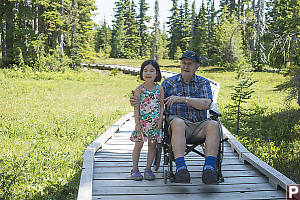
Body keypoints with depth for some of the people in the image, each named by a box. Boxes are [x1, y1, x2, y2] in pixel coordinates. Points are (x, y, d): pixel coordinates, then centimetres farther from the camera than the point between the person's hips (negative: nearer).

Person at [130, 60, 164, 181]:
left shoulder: (159, 88, 3)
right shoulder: (139, 89, -3)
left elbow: (161, 105, 6)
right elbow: (136, 107, -4)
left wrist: (160, 119, -4)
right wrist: (137, 122, -10)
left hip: (155, 122, 2)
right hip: (142, 121, -2)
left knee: (152, 145, 7)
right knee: (138, 144, 4)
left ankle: (148, 169, 18)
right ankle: (135, 169, 15)